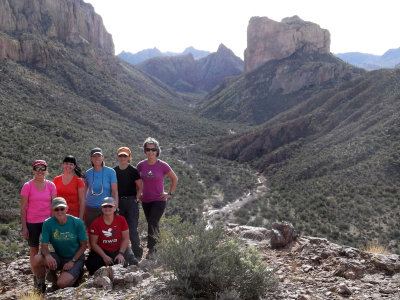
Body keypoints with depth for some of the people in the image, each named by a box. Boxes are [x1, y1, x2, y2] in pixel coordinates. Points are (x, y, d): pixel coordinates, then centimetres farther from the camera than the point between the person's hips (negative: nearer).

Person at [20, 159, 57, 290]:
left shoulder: (51, 185, 3)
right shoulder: (28, 186, -4)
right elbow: (23, 208, -3)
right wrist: (24, 227, -5)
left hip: (47, 221, 2)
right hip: (32, 223, -2)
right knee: (34, 250, 6)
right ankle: (35, 275, 14)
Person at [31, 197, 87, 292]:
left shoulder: (77, 222, -12)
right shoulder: (48, 223, -8)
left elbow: (83, 245, -5)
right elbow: (44, 246, -9)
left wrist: (72, 261, -15)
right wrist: (47, 255, -33)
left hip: (76, 258, -2)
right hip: (58, 258, 3)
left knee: (62, 284, -26)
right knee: (36, 259, -27)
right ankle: (40, 283, 2)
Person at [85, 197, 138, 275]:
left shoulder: (121, 220, -4)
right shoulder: (96, 223, -7)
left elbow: (125, 239, -2)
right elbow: (93, 243, -7)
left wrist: (121, 253, -14)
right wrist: (104, 256, -15)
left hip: (117, 251, 0)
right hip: (101, 252, 0)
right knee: (91, 264, -27)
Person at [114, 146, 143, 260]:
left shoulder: (133, 170, -2)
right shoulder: (114, 171, 9)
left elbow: (140, 187, 2)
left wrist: (136, 199, -8)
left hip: (131, 201, -4)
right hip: (118, 202, 4)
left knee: (132, 229, -8)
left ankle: (137, 254, 5)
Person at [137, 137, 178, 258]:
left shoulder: (163, 165, -9)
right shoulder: (141, 165, 0)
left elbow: (175, 179, 4)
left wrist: (170, 193, -1)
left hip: (159, 200, -4)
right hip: (145, 201, 4)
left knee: (152, 224, -17)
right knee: (152, 225, 11)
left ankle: (151, 250, -11)